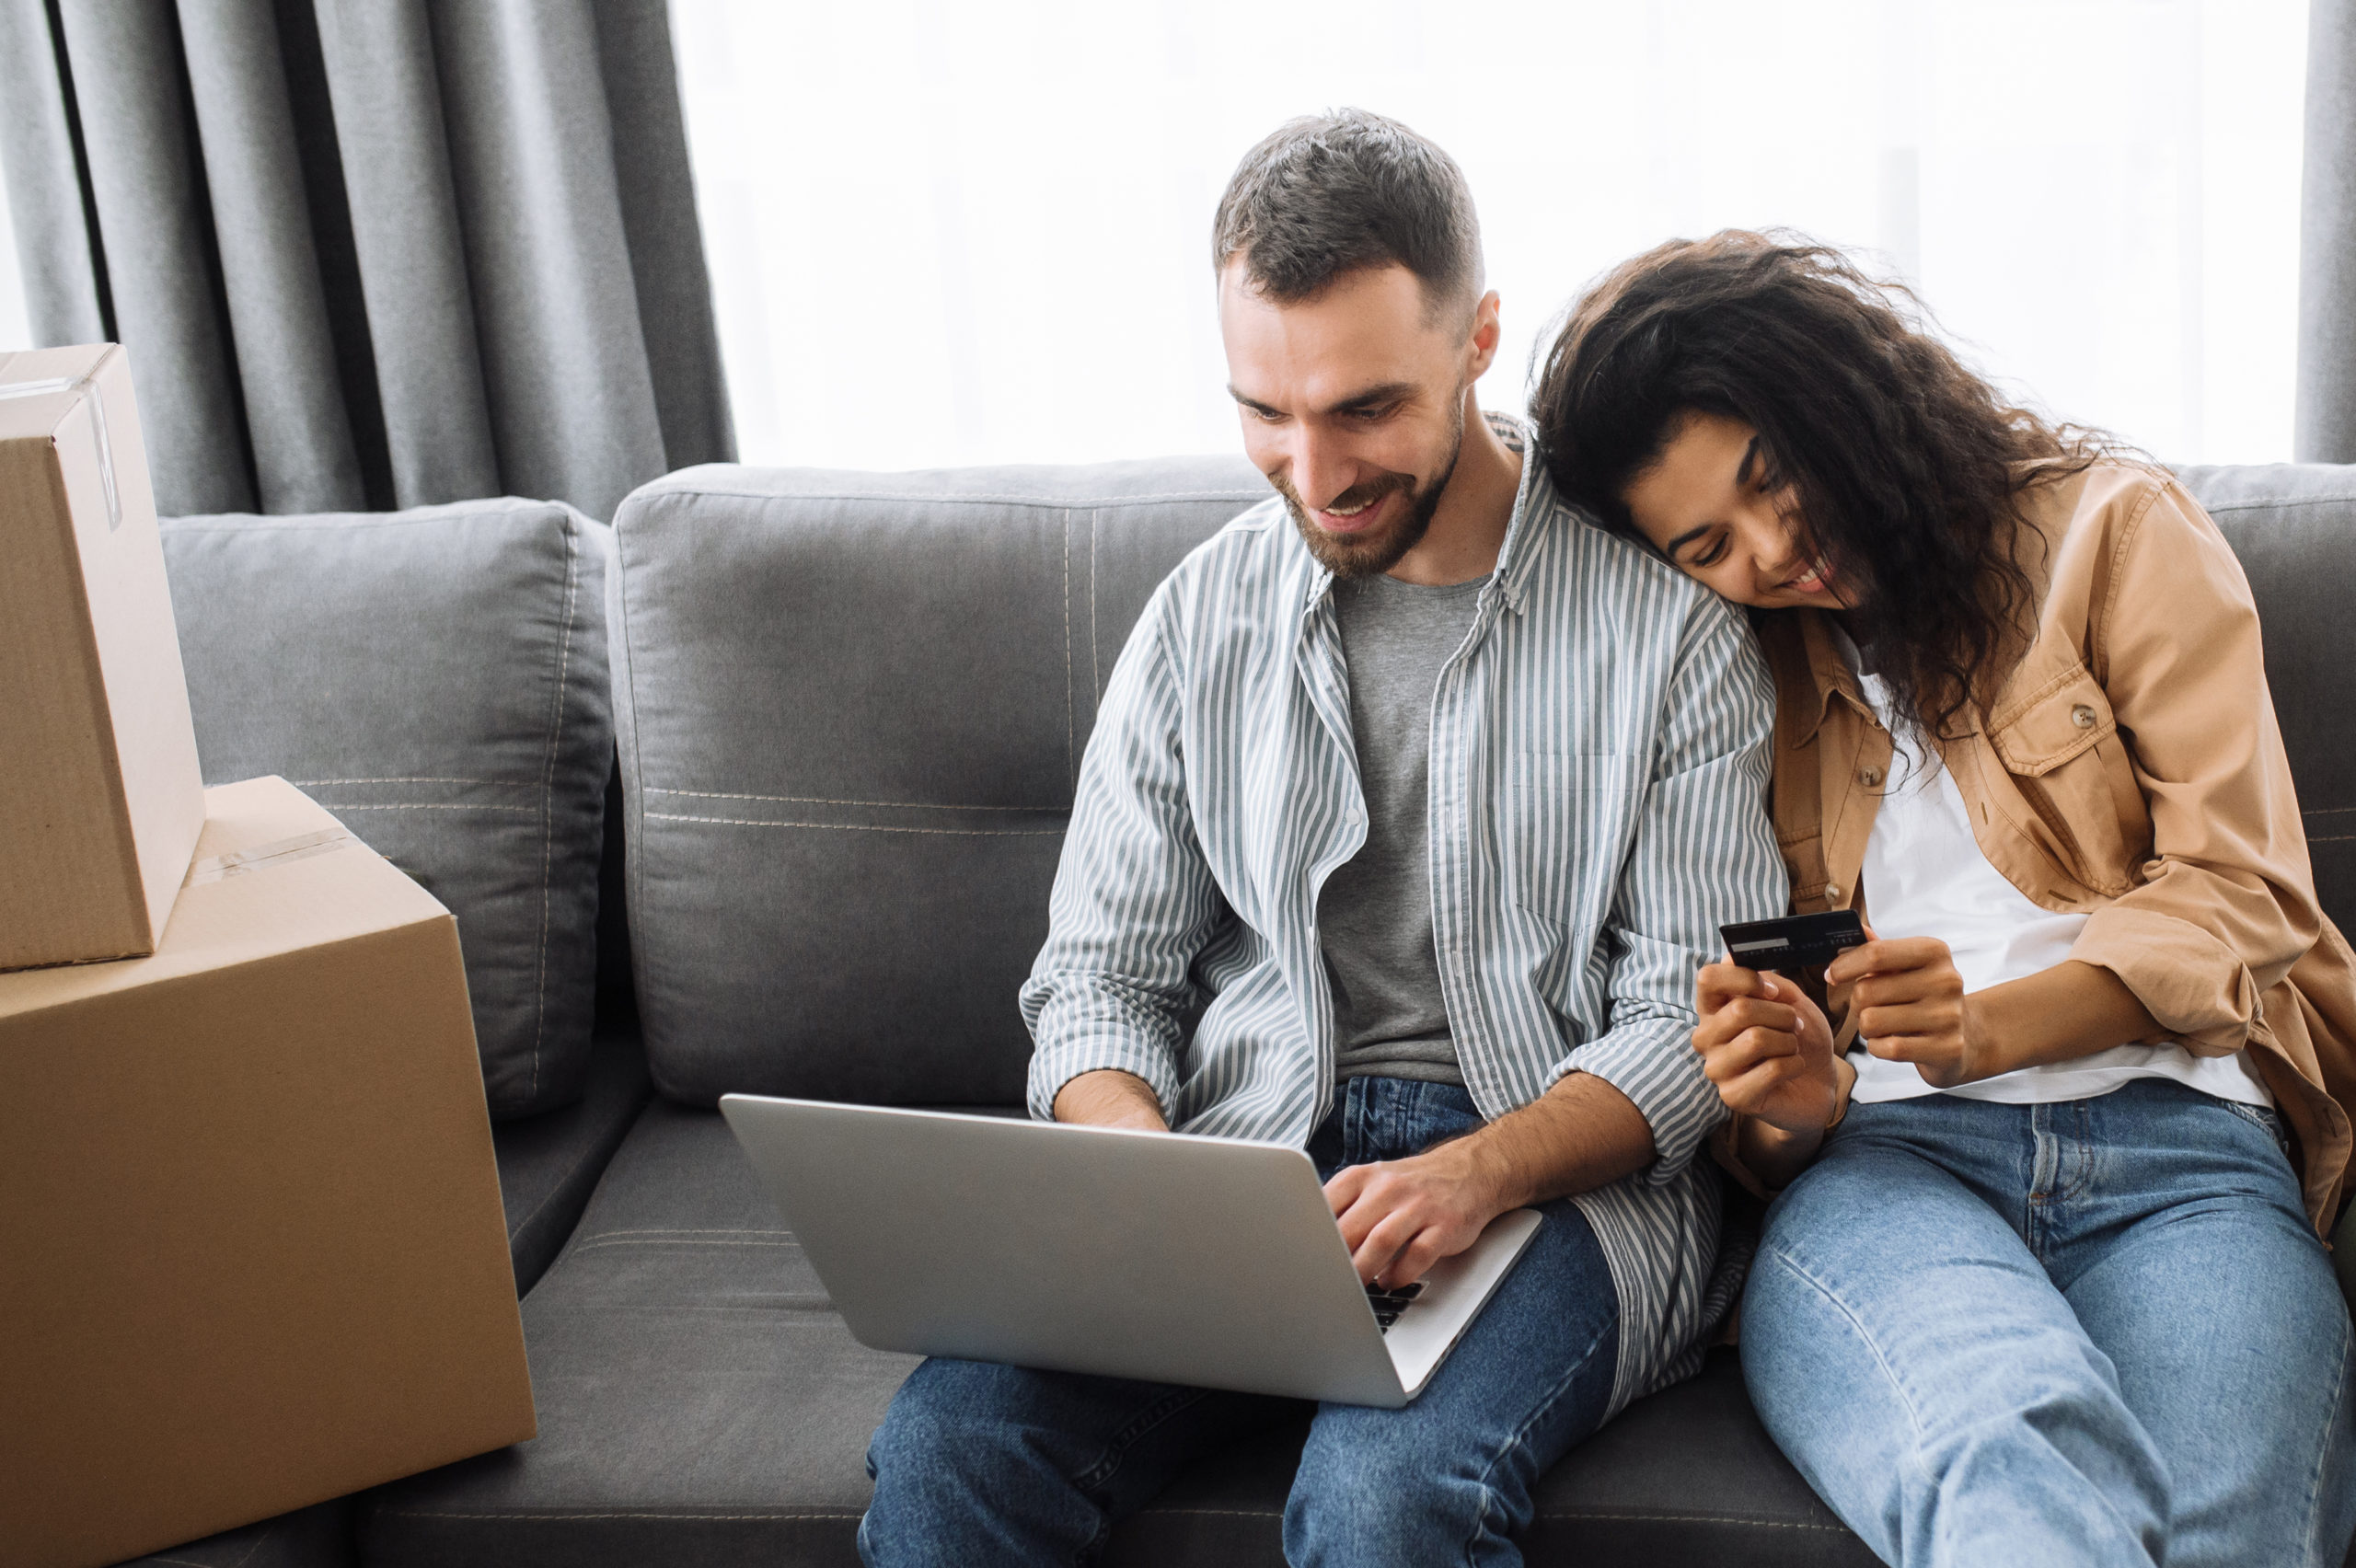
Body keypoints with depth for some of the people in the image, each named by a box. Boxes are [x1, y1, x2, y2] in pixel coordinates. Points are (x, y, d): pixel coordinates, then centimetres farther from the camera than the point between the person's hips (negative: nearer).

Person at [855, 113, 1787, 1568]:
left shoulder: (1668, 613, -2)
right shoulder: (1206, 613, 9)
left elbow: (1693, 1011, -2)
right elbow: (1102, 976, 11)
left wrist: (1481, 1171, -21)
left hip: (1563, 1167, -2)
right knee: (946, 1450, -25)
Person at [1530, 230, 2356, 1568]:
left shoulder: (2113, 533, 14)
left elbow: (2235, 892, 7)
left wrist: (1990, 1026, -12)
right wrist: (1792, 1103, -6)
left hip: (2176, 1143, 0)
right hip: (1877, 1157, 1)